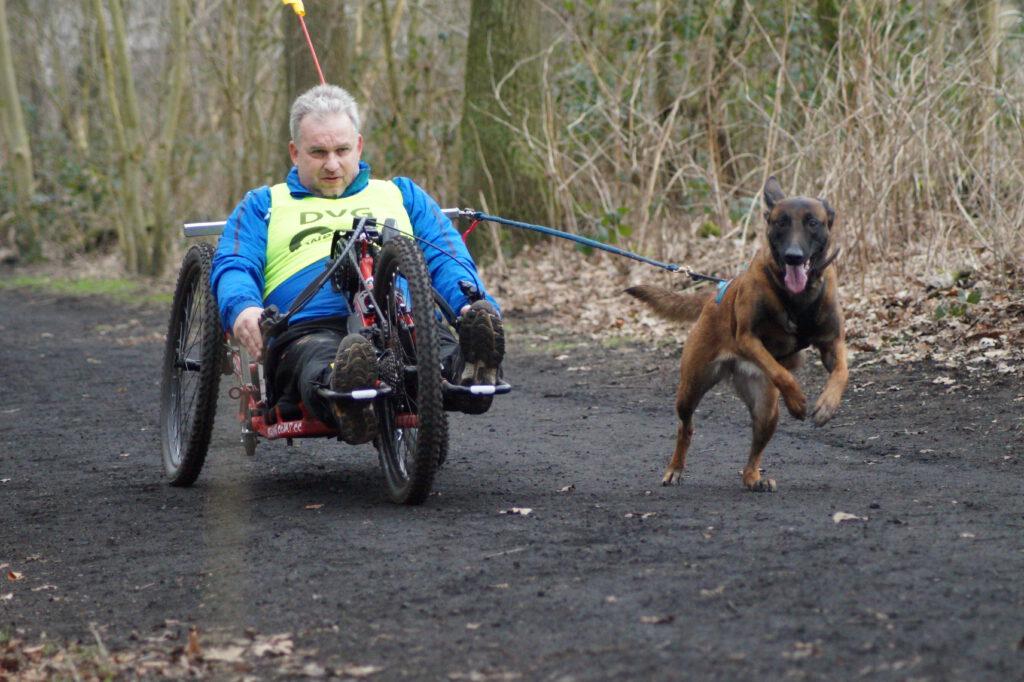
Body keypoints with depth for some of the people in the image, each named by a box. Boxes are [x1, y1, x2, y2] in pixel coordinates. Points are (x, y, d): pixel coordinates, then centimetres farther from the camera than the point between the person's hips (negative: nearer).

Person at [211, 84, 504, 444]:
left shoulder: (401, 195, 33)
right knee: (320, 361, -41)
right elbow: (232, 267, 11)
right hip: (311, 329, -2)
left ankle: (467, 374, -68)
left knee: (444, 350, -37)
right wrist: (242, 307, -16)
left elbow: (447, 261, 19)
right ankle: (345, 400, -72)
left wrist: (475, 304, -6)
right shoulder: (264, 205, 29)